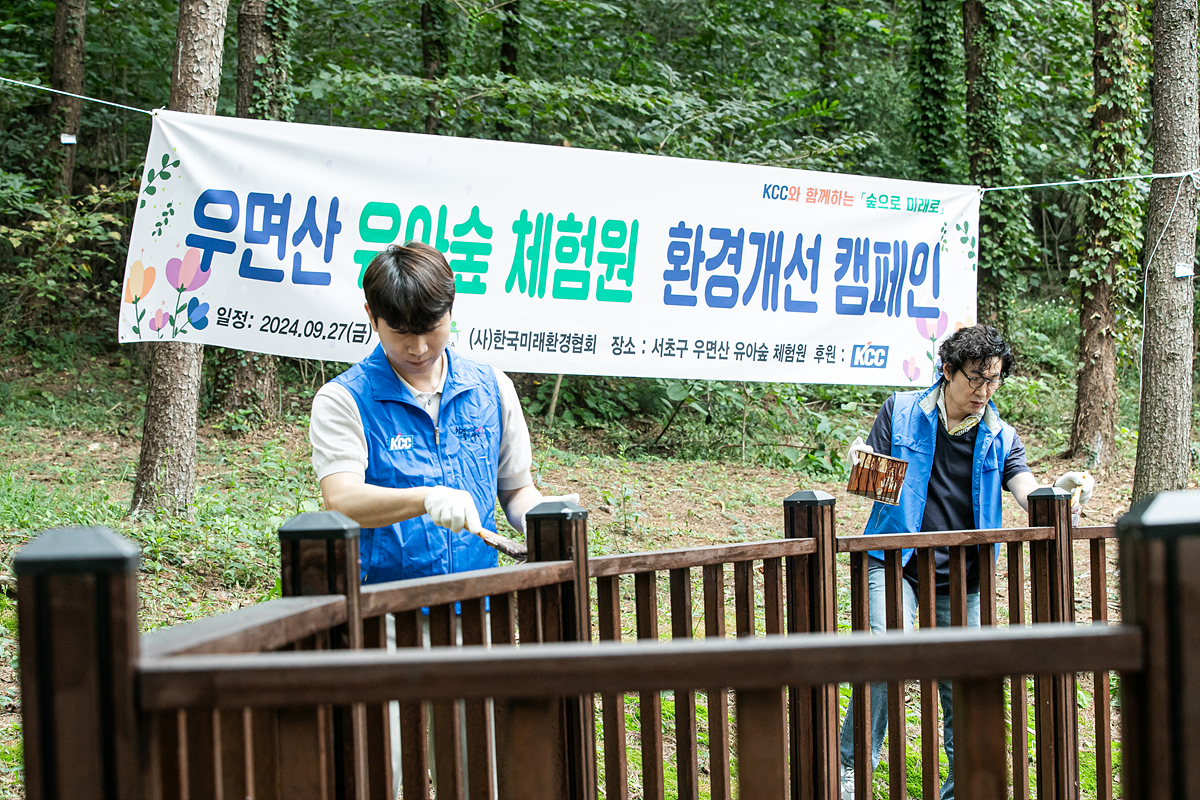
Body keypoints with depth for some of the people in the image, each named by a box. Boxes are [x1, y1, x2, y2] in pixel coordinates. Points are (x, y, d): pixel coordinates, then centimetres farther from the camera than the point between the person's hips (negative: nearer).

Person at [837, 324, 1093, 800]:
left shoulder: (1000, 438, 6)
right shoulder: (901, 413, 1)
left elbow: (1030, 495, -7)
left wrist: (1057, 492, -30)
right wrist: (861, 462, -21)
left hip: (961, 579, 3)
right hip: (896, 562, -3)